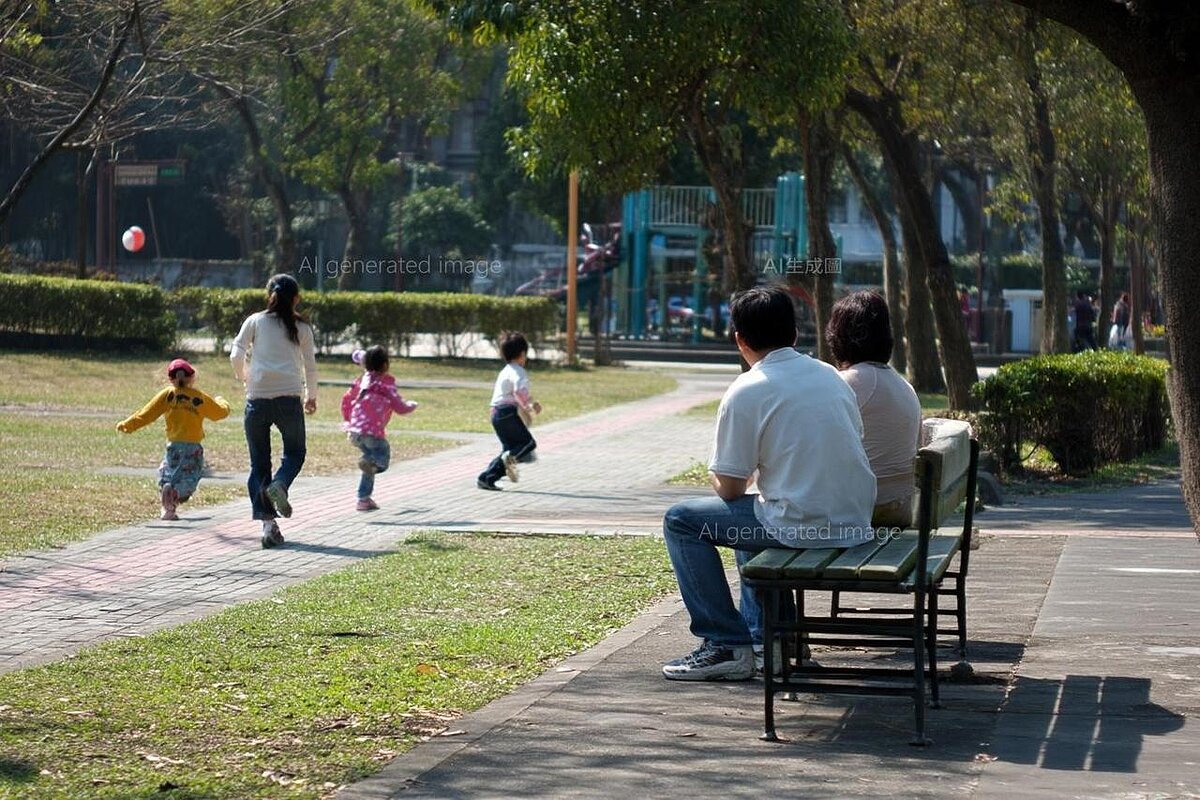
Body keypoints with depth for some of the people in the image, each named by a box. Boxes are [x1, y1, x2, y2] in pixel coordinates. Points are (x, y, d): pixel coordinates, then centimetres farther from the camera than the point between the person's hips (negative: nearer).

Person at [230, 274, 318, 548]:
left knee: (259, 462, 8)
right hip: (289, 398, -1)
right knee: (294, 453, 17)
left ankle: (268, 523, -4)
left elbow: (236, 354, 2)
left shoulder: (255, 321, 10)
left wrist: (243, 377, 22)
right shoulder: (302, 327, 10)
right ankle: (279, 485, -16)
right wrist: (311, 396, 28)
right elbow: (310, 366, 13)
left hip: (257, 399, 1)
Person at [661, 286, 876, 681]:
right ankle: (766, 633, 35)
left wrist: (717, 478, 18)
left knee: (681, 521, 7)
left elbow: (729, 489, -7)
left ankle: (727, 645, 4)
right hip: (856, 524, 8)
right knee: (754, 511, 34)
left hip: (803, 527, -8)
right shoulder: (829, 375, 10)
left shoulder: (746, 392, -10)